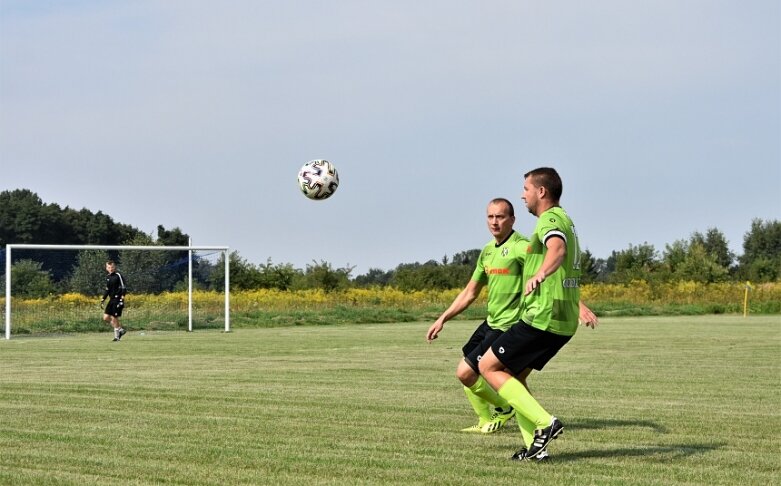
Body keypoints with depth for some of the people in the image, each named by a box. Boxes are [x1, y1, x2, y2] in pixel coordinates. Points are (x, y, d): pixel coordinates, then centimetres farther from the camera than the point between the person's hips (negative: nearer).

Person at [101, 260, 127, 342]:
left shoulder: (118, 275, -9)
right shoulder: (108, 277, 13)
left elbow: (124, 287, -12)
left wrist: (122, 297, -21)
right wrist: (103, 299, 17)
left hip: (118, 299, -8)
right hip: (111, 300, 8)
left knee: (114, 318, -9)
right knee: (106, 317, 2)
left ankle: (116, 336, 4)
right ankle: (121, 329, 16)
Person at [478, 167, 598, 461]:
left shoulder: (550, 219, -12)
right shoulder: (565, 221, 21)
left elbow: (558, 249, -37)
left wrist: (540, 274, -57)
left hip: (542, 317, -10)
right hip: (564, 321, 10)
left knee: (489, 367, -4)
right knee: (513, 376, 16)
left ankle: (544, 422, -13)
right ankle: (535, 445, 8)